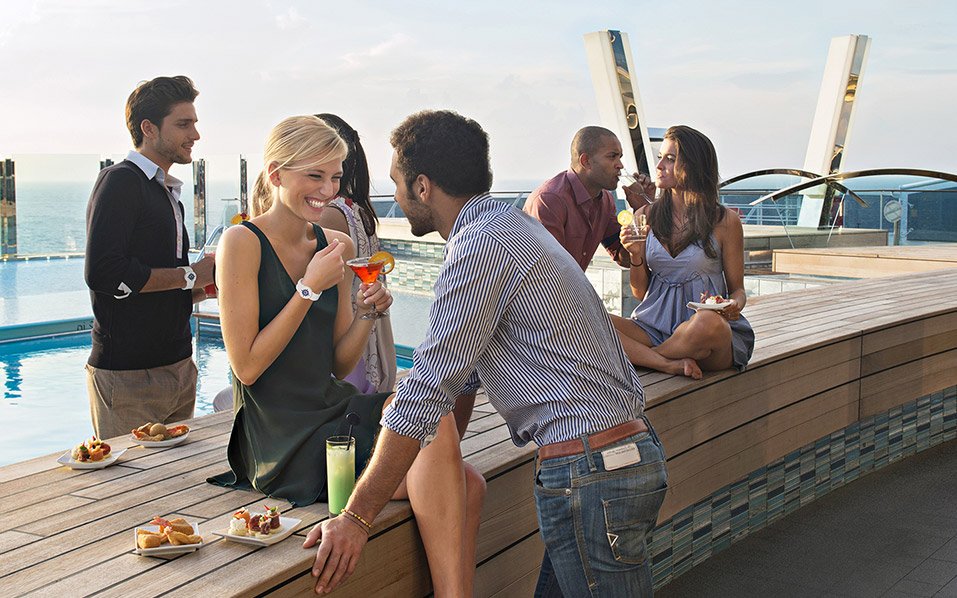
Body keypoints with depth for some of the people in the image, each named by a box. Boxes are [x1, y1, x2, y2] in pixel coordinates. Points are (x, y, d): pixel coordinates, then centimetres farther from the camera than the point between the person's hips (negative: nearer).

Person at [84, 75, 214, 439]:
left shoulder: (169, 194, 19)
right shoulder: (120, 181, -9)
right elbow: (103, 272, -22)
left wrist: (207, 284, 6)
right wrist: (190, 276, -13)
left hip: (177, 365, 9)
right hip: (127, 376, -9)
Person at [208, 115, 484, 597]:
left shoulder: (335, 246, 11)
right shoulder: (242, 242, -7)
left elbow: (339, 364, 12)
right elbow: (246, 367, -12)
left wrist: (367, 312, -6)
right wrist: (311, 288, -15)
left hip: (333, 412, 6)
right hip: (281, 437, -6)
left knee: (467, 485, -18)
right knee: (435, 424, -23)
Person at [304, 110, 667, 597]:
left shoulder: (481, 245, -15)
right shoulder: (512, 224, 16)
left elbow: (429, 390, -18)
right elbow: (461, 369, 23)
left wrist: (357, 517, -13)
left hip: (590, 474, -9)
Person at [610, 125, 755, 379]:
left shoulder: (724, 222, 1)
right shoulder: (646, 216, 10)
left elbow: (737, 289, 8)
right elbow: (640, 291, 13)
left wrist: (734, 306, -15)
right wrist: (636, 255, -6)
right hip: (655, 326, 2)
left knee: (708, 322, -40)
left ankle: (640, 357, -14)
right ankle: (671, 364, -29)